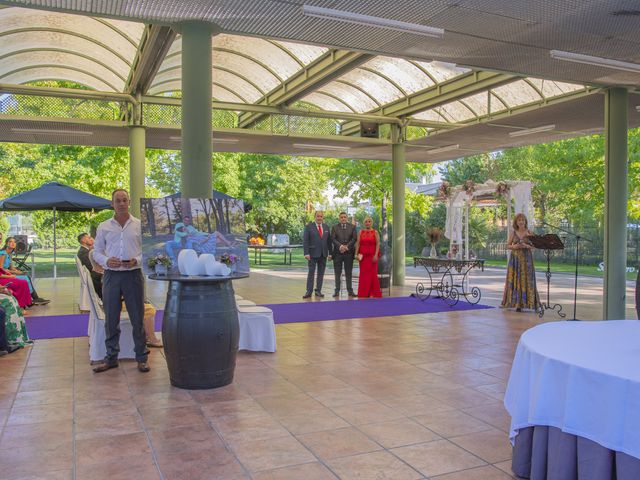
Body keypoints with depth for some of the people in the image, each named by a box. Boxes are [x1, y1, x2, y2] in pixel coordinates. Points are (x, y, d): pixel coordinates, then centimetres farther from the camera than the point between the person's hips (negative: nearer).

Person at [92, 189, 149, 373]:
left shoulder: (139, 225, 3)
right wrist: (106, 261, -11)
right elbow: (96, 251, 10)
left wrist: (137, 260, -15)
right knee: (111, 319, 8)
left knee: (138, 318, 3)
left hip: (133, 275, -1)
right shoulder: (104, 227, 7)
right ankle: (111, 358, 20)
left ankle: (141, 358, 13)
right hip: (111, 275, 2)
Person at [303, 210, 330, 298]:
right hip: (313, 254, -4)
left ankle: (318, 291, 14)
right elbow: (305, 241, -6)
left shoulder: (326, 227, 10)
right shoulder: (309, 226, -2)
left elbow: (328, 241, 11)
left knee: (321, 273, 7)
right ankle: (309, 292, 2)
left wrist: (330, 253, 5)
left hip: (323, 254, 4)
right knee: (311, 273, -2)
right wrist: (306, 253, -13)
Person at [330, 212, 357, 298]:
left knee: (348, 273, 3)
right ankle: (337, 290, 6)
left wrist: (347, 246, -12)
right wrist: (340, 246, -16)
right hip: (337, 253, 0)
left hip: (349, 252, 0)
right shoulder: (335, 227, 8)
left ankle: (350, 291, 8)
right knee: (337, 273, 2)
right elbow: (333, 239, -2)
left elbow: (354, 238, 0)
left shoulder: (352, 227, 9)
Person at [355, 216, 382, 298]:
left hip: (372, 256, -2)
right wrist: (356, 254, -6)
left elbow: (378, 244, -4)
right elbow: (358, 243, 5)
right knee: (363, 274, 1)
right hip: (363, 256, 2)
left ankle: (374, 293, 5)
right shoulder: (361, 232, 10)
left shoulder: (375, 232, 3)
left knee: (372, 274, -1)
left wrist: (376, 255, -15)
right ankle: (363, 293, 5)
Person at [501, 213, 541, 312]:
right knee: (515, 280, -1)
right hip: (515, 258, 1)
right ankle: (517, 303, 4)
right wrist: (514, 246, -11)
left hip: (527, 258, -1)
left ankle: (526, 302, 0)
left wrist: (527, 246, -15)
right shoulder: (513, 233, 6)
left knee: (526, 280, -5)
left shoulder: (529, 233, 3)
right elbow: (508, 245, 8)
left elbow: (534, 247, 3)